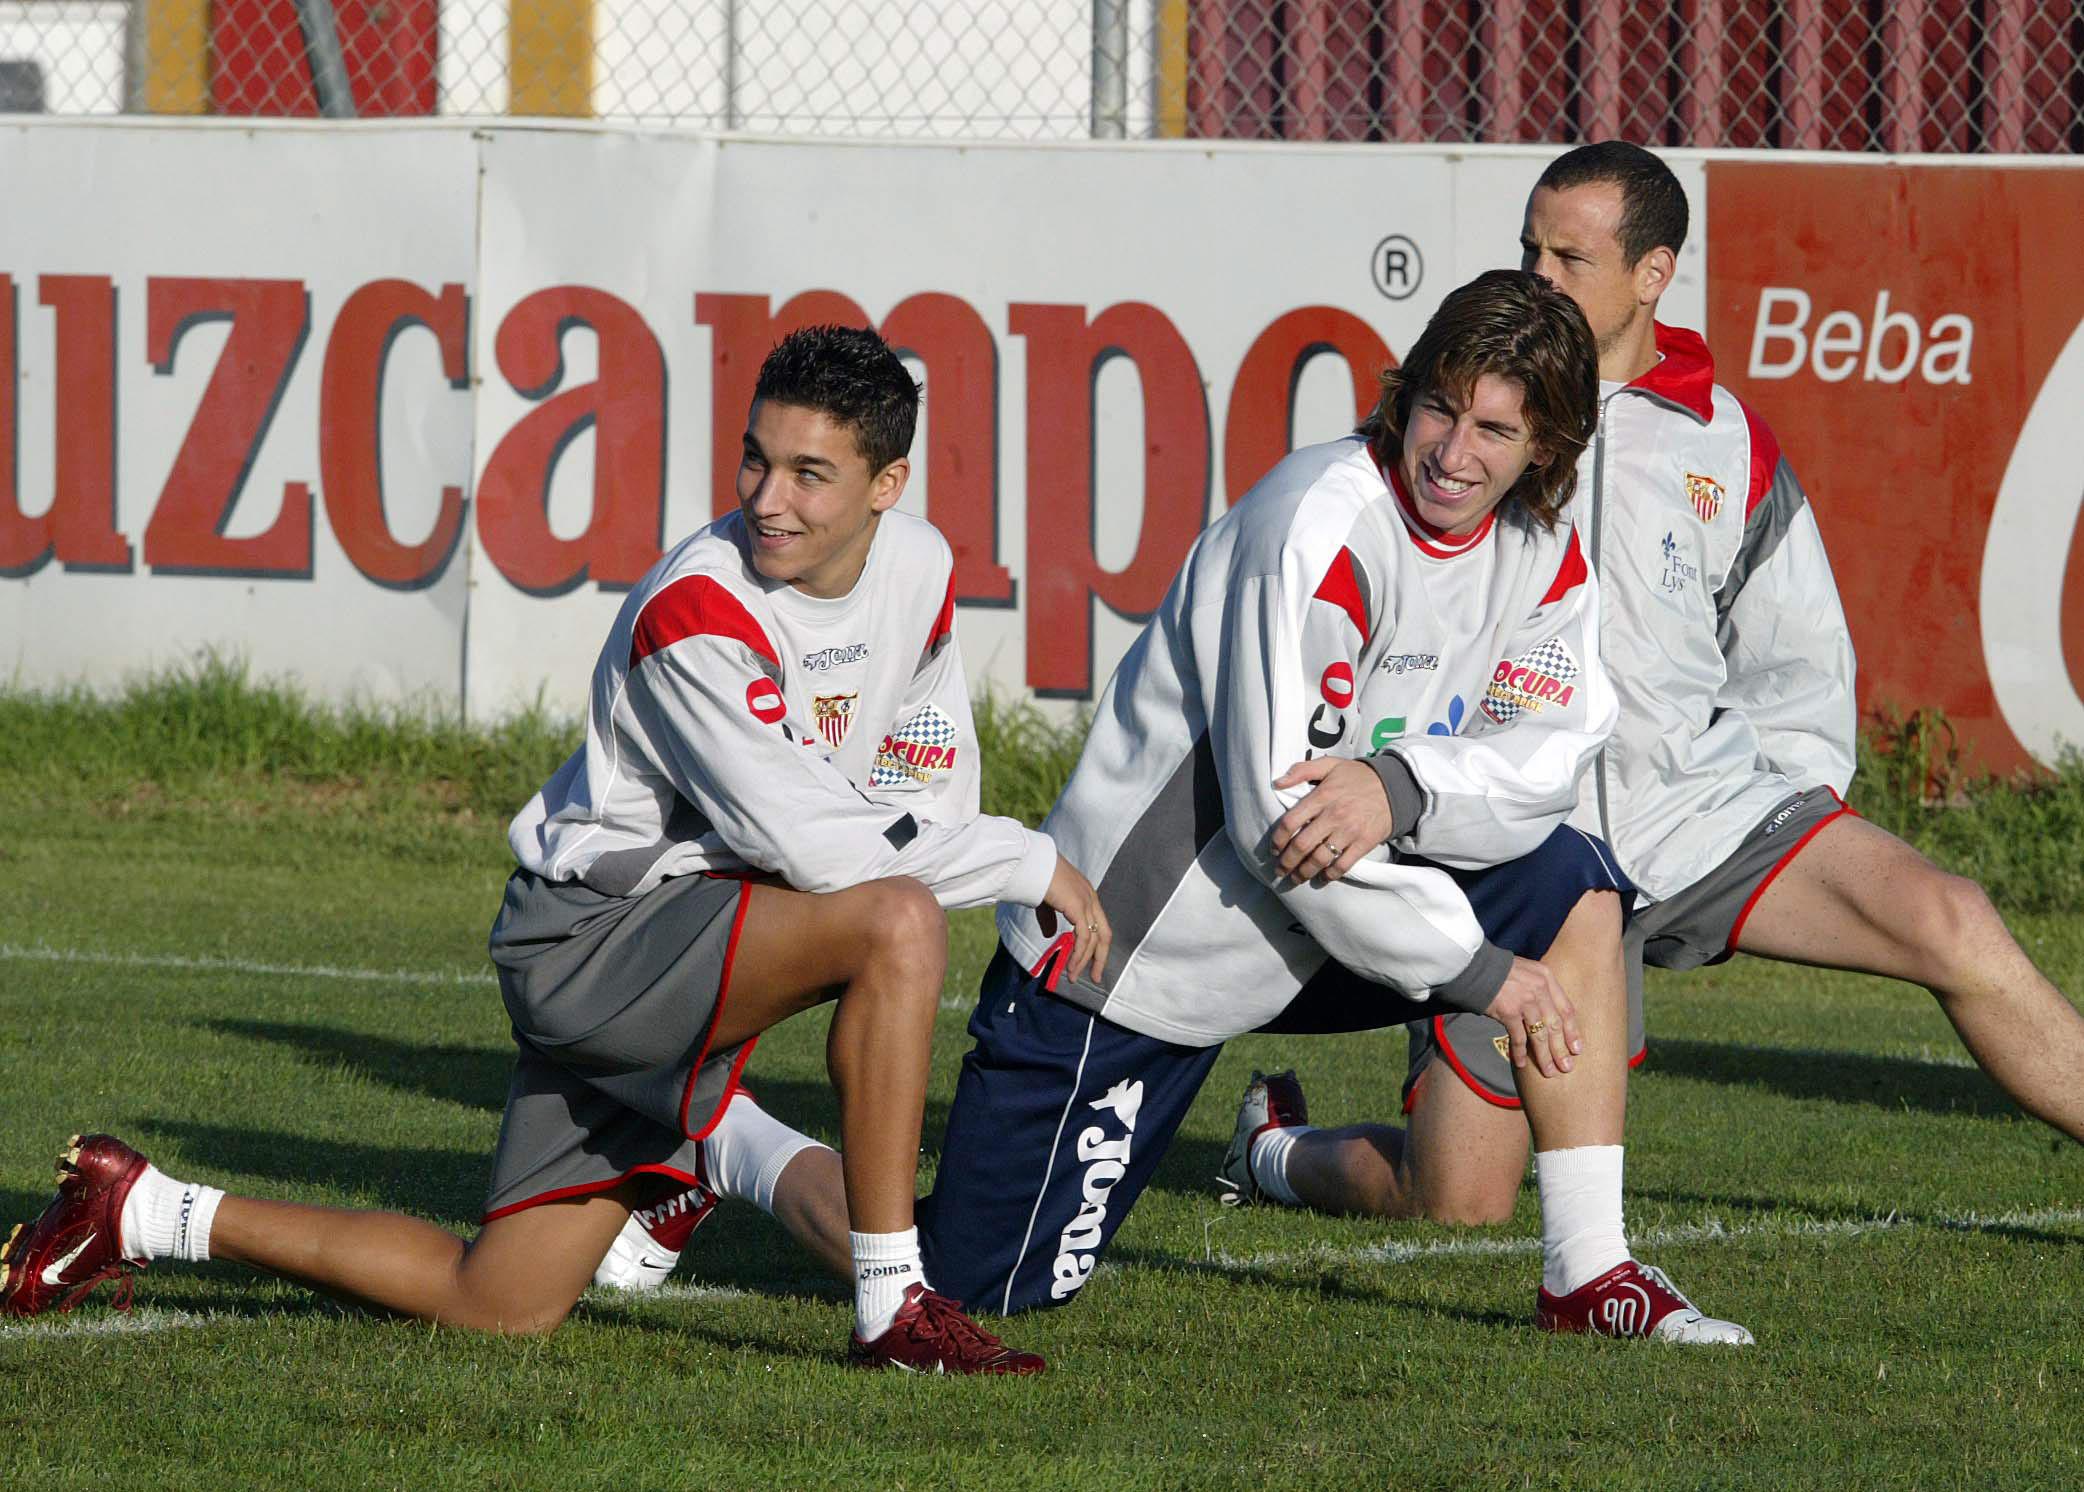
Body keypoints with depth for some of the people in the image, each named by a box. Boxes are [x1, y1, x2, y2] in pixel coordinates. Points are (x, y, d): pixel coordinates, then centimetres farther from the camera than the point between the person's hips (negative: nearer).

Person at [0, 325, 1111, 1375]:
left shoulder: (921, 570, 1)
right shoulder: (693, 612, -23)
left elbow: (929, 796, 13)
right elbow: (810, 843, -27)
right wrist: (1032, 864, -20)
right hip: (594, 930, -8)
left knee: (497, 1306, 6)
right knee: (896, 918, -32)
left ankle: (146, 1215, 20)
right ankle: (892, 1310, -25)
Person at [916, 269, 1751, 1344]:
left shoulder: (1543, 554, -1)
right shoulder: (1320, 529, -25)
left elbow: (1547, 754, -12)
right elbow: (1277, 815, -27)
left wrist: (1399, 786, -34)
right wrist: (1481, 972, -19)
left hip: (1313, 933, 7)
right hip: (1130, 956, -7)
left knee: (1574, 888, -8)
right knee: (984, 1286, -9)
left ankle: (1588, 1274, -4)